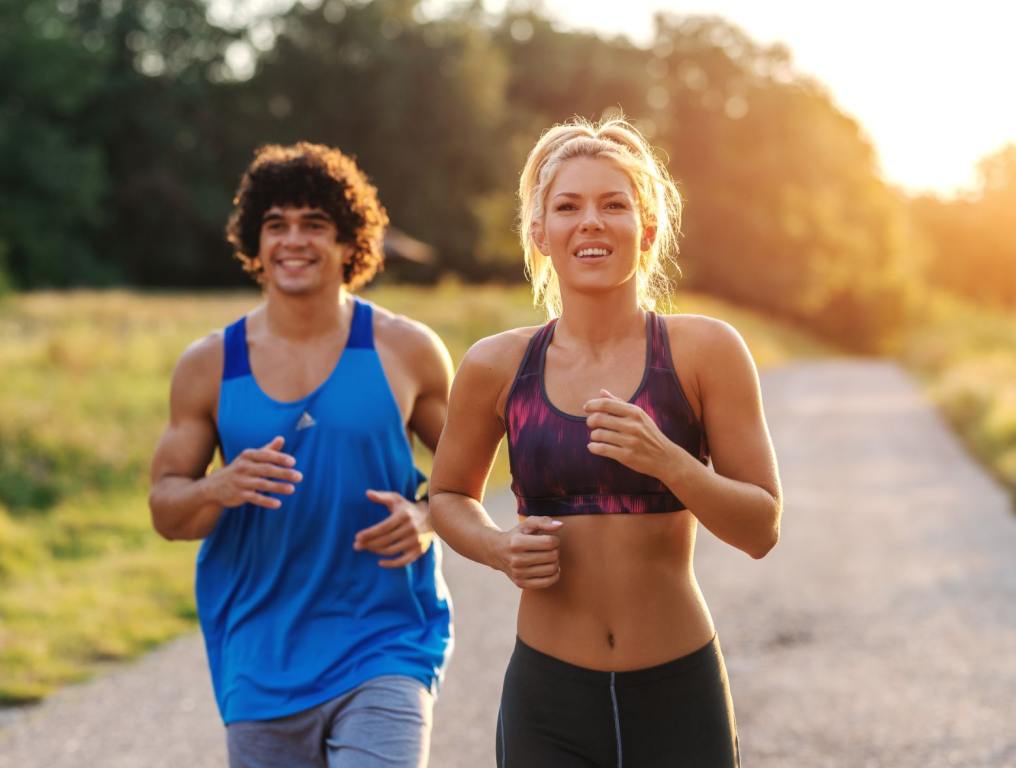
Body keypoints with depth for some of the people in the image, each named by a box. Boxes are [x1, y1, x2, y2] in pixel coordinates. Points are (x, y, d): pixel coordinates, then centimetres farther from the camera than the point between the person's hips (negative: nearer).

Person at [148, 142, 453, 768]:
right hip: (261, 664, 2)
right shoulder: (209, 367, 4)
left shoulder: (405, 351, 1)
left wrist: (430, 519, -12)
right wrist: (220, 489, -16)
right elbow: (165, 508, 6)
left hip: (385, 650, -2)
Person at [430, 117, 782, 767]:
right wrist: (498, 548, -5)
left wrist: (665, 461, -21)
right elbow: (450, 495, 16)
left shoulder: (704, 351, -5)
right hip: (547, 697, 1)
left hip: (679, 696, 0)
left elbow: (761, 529, -5)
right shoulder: (498, 366, -1)